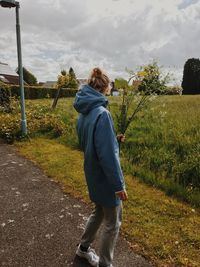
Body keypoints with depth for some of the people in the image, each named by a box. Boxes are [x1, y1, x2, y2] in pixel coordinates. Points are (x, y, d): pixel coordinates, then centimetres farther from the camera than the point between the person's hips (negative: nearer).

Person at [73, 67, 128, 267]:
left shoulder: (83, 113, 3)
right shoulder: (102, 114, -24)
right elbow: (108, 155, -25)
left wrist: (114, 139, 9)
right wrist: (119, 184, -18)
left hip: (92, 174, 9)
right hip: (105, 178, -8)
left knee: (100, 211, 27)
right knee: (113, 222, 11)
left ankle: (83, 248, 46)